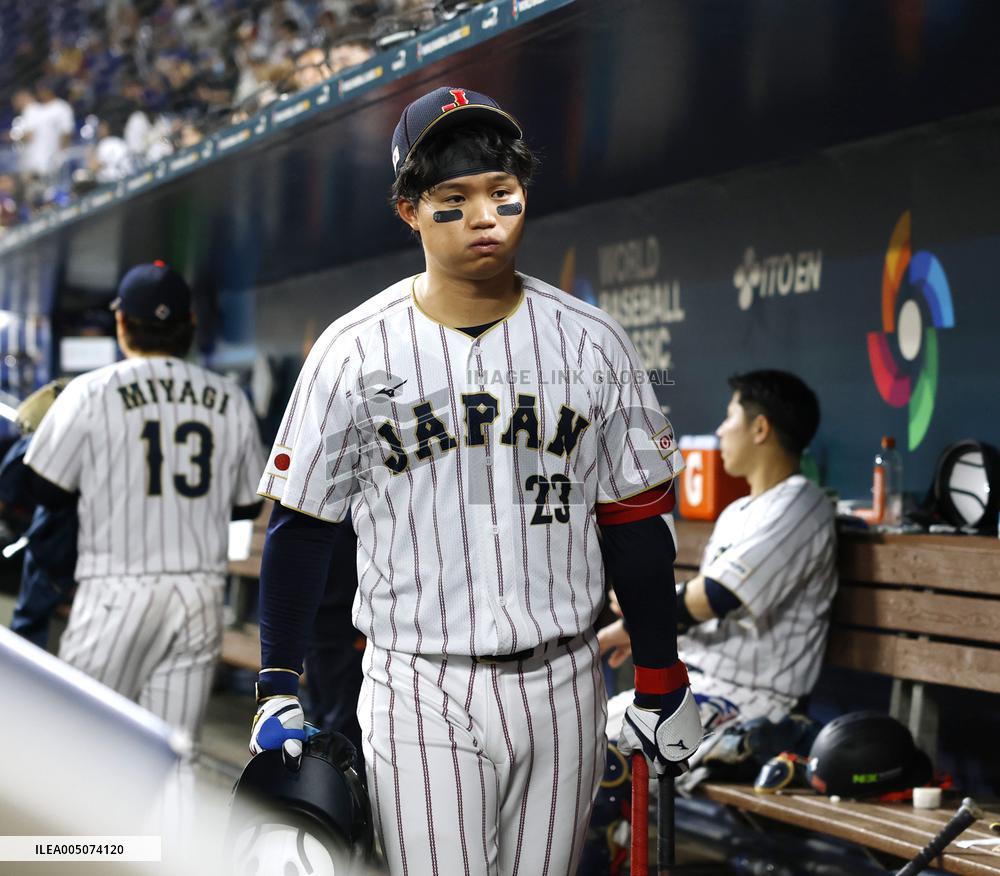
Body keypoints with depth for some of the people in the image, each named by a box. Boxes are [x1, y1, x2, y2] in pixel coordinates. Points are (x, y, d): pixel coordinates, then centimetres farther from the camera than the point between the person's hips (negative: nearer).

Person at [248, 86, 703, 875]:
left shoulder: (591, 342, 3)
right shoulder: (354, 351, -3)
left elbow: (634, 521, 7)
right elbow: (302, 524, 2)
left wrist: (662, 682, 8)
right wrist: (279, 690, -1)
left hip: (562, 688, 2)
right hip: (419, 694, -2)